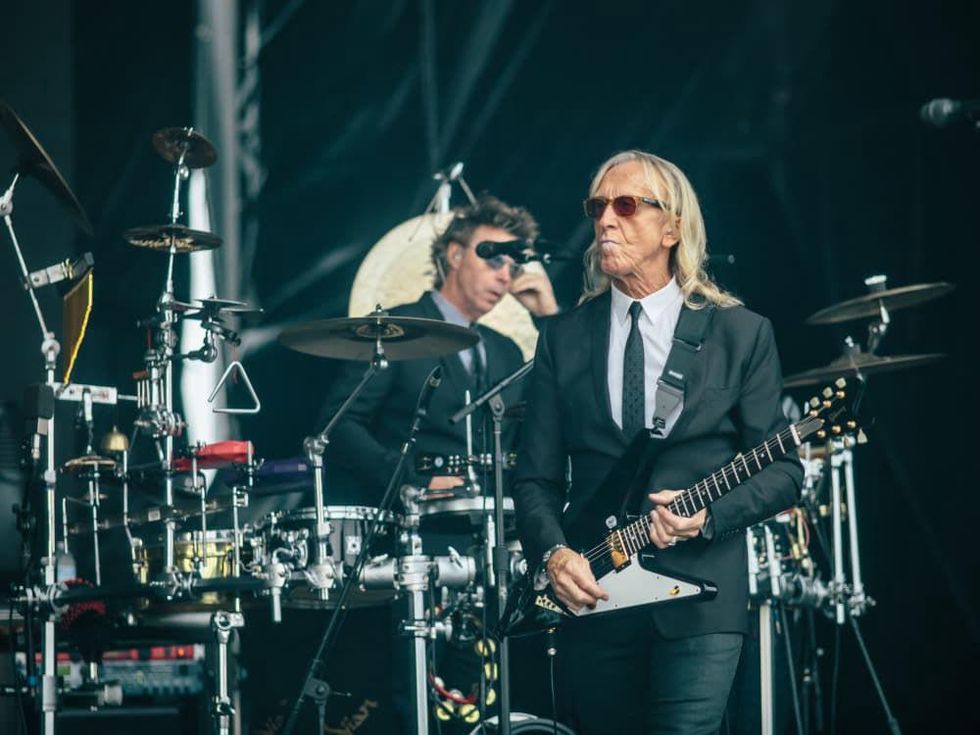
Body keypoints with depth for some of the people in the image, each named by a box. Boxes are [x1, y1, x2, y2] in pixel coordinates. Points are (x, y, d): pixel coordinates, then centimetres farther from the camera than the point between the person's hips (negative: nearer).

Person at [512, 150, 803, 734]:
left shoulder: (742, 334, 4)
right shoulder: (564, 338, 10)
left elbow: (782, 471, 3)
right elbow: (536, 478, 9)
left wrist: (709, 515, -14)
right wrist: (554, 552, -9)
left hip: (700, 593, -3)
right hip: (590, 593, 3)